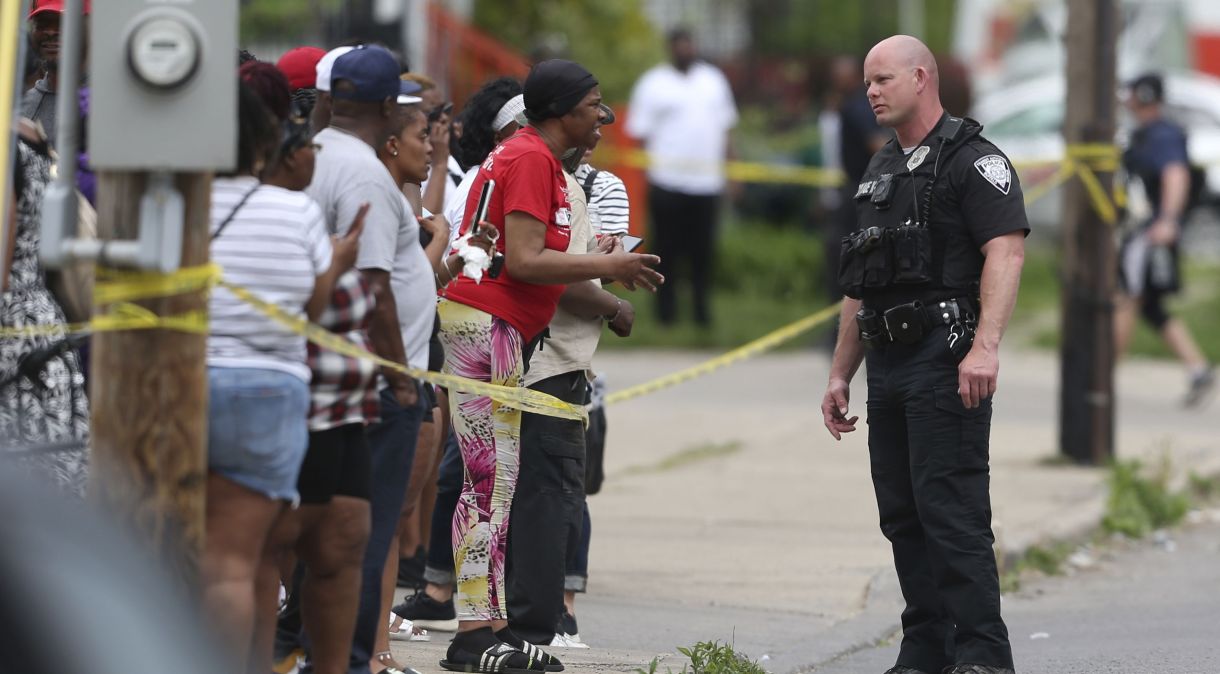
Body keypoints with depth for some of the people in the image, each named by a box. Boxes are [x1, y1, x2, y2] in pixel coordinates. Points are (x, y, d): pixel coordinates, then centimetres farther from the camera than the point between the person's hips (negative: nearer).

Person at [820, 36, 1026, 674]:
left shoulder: (972, 160, -5)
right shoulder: (880, 172, 21)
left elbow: (1005, 251, -18)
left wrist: (985, 346, -29)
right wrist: (840, 373, 22)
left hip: (946, 363, -9)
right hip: (889, 364, 9)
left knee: (951, 508, -12)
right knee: (902, 514, 8)